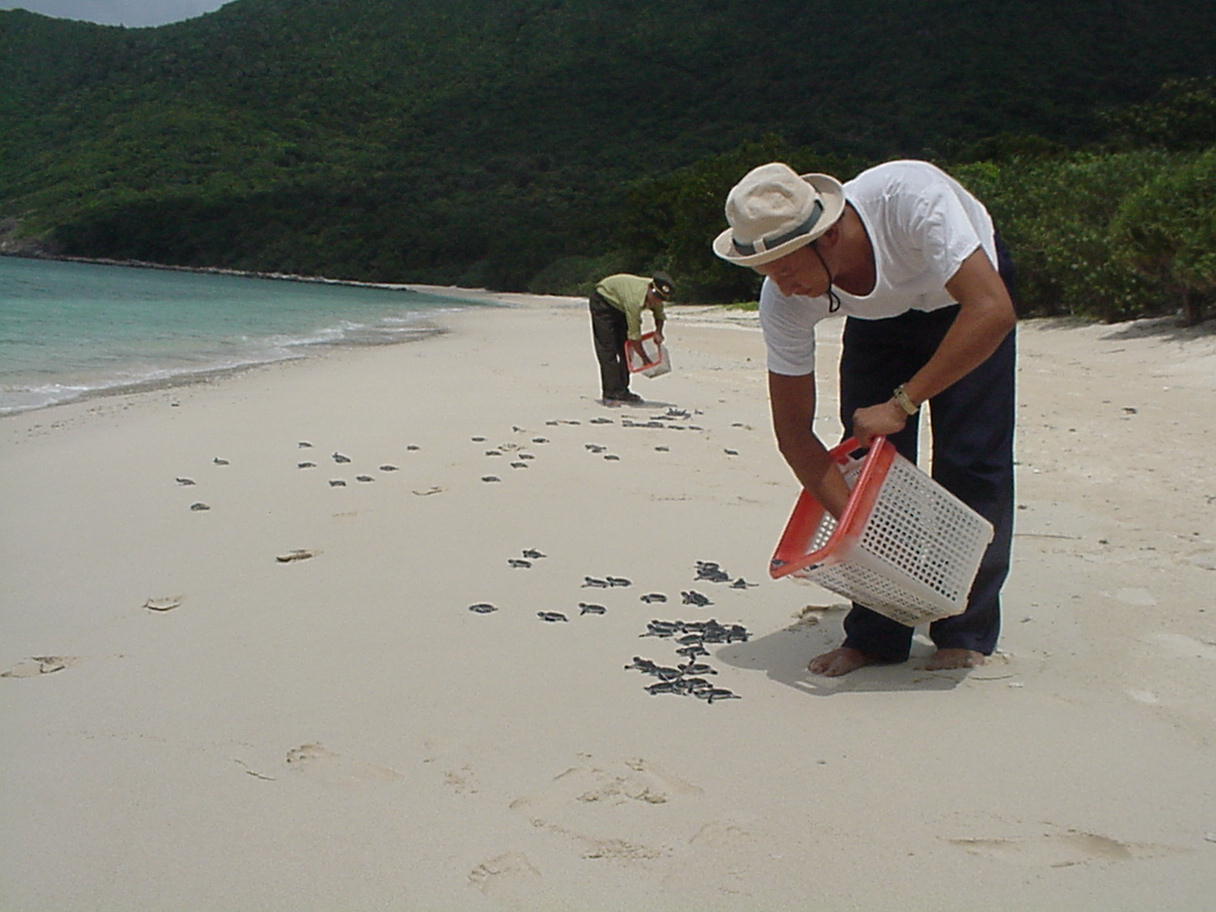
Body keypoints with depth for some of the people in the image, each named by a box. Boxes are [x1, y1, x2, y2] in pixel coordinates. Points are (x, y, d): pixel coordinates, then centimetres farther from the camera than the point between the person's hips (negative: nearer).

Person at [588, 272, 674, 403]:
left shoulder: (656, 294, -18)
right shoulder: (634, 299, -40)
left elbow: (659, 314, 4)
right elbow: (634, 334, -32)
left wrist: (658, 331, -16)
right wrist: (644, 358, -24)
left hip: (619, 307, 8)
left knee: (626, 350, 1)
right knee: (608, 350, -14)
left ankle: (622, 391, 4)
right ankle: (610, 393, -14)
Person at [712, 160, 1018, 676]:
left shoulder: (909, 198, -42)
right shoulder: (783, 302, -29)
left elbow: (993, 311, -43)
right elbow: (793, 431, -22)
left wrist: (903, 403, -43)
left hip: (962, 299, -2)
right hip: (878, 318, 3)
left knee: (969, 459, -12)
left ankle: (967, 635, 1)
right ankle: (875, 636, 3)